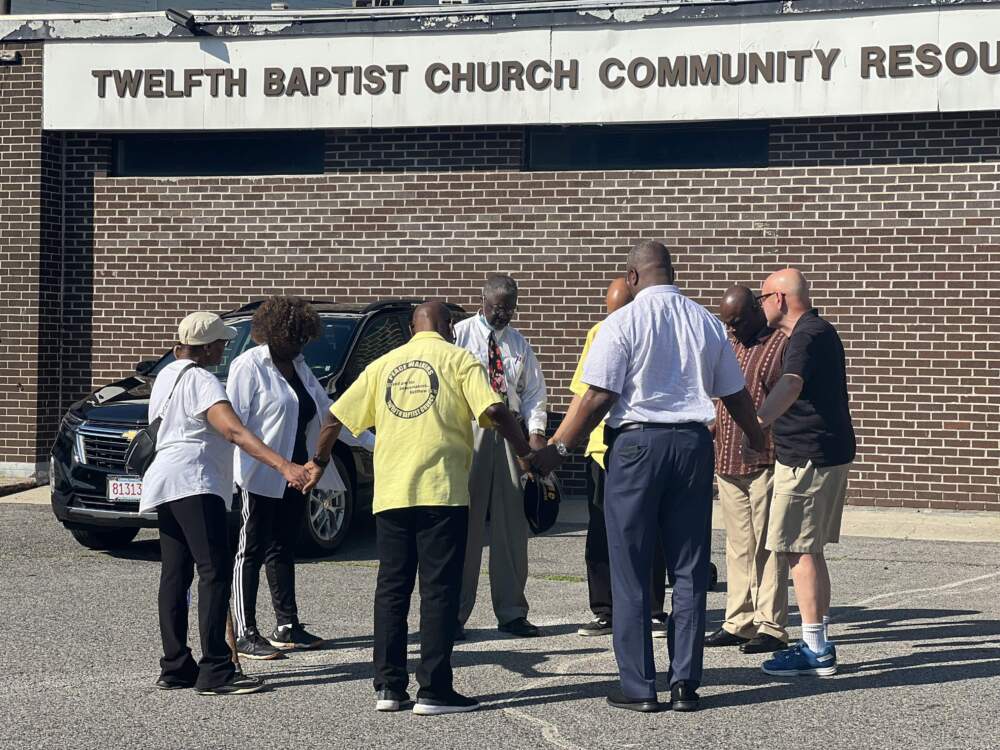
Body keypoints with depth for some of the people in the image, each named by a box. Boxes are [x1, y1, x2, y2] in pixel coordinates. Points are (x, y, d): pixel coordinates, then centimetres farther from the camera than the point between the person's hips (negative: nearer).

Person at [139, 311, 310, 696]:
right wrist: (283, 466, -34)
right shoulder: (202, 381, -12)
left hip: (166, 484, 10)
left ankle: (175, 668, 13)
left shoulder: (168, 374, 17)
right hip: (193, 481, -10)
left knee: (175, 575, 10)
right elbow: (235, 431, -25)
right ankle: (215, 672, -18)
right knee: (215, 572, -13)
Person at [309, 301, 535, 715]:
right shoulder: (458, 359, 3)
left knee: (391, 588, 11)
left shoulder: (384, 364, 15)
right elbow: (493, 410, -11)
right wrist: (525, 453, -1)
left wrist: (319, 461, 28)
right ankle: (433, 691, -2)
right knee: (439, 590, -1)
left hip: (390, 495, 4)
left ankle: (388, 687, 11)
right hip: (442, 493, -4)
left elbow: (335, 418, 14)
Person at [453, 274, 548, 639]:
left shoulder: (519, 343, 15)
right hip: (470, 432, -4)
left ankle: (511, 612, 14)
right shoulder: (460, 334, 1)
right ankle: (455, 614, 1)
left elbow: (534, 391, 13)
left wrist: (536, 432, -2)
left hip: (511, 436, 4)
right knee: (466, 523, -5)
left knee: (512, 524, 6)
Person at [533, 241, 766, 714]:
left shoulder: (622, 323, -6)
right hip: (693, 444, 4)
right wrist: (760, 444, 31)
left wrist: (559, 450, -2)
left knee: (631, 573, 4)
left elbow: (598, 397, -11)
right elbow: (736, 395, 15)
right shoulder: (708, 323, 8)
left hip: (636, 444, -4)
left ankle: (639, 687, 6)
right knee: (689, 570, 9)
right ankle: (686, 685, 11)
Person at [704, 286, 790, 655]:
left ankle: (771, 627, 1)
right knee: (738, 547, 11)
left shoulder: (783, 344, -6)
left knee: (767, 546, -3)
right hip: (728, 462, 7)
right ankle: (739, 622, 17)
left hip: (766, 462, -7)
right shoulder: (728, 344, 16)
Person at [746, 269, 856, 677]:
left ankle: (816, 650, -6)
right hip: (831, 453, 11)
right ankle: (819, 642, 21)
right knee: (810, 550, 16)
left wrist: (757, 423, -54)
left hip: (807, 458, -11)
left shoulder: (807, 336, -17)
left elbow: (790, 385, -38)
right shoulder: (821, 331, 18)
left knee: (798, 549, -7)